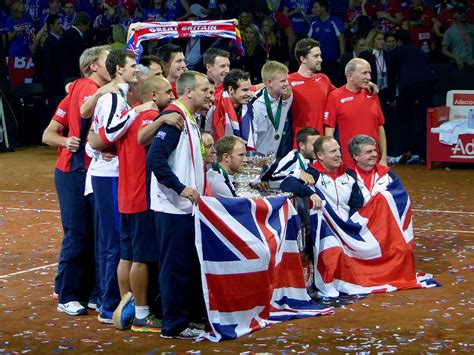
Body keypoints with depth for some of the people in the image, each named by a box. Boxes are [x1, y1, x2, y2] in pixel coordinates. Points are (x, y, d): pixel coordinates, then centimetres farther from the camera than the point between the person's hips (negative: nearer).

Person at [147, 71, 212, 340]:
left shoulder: (191, 120, 16)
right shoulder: (174, 117, -15)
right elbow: (155, 159, -24)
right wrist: (181, 188, -23)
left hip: (187, 206, 10)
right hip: (173, 207, -10)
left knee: (192, 264, 15)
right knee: (176, 266, -4)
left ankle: (193, 315, 23)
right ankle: (174, 325, 2)